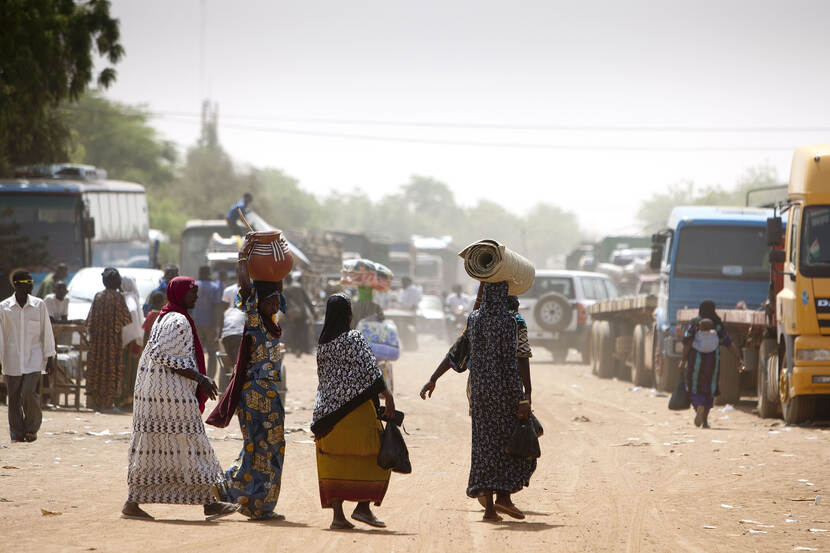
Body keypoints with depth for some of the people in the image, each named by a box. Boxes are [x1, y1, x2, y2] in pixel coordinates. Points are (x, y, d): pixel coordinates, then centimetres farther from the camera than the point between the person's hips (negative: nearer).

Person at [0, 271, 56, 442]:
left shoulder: (39, 305, 2)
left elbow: (46, 332, 7)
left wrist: (50, 357, 7)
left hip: (34, 358, 0)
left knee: (29, 393, -14)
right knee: (14, 397, 2)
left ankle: (32, 428, 6)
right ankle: (17, 433, 14)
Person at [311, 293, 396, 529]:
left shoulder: (323, 344, 8)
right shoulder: (354, 339, -10)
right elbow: (371, 370, -16)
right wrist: (388, 397, -14)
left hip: (328, 409, 6)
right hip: (356, 409, -6)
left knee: (336, 462, 7)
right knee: (375, 458, 5)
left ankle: (337, 514, 2)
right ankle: (363, 507, -2)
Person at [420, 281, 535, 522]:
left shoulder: (473, 320, 4)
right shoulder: (515, 322, -8)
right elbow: (523, 362, -13)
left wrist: (433, 380, 12)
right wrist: (526, 398, -13)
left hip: (481, 392, 4)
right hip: (508, 391, -4)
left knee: (485, 443, 7)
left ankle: (488, 505, 2)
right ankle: (504, 495, -3)